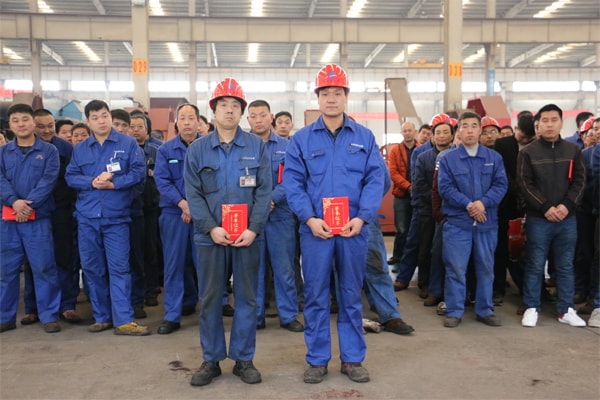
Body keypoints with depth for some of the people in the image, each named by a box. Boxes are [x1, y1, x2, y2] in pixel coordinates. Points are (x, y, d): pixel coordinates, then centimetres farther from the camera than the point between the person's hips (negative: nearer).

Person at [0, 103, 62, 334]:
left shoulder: (49, 151, 4)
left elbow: (49, 180, -7)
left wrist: (29, 203, -18)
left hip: (38, 217, -3)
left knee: (43, 267, -2)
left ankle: (49, 316, 7)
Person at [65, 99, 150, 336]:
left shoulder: (128, 144, 2)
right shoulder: (80, 149, 12)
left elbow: (138, 172, -6)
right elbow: (70, 177, 5)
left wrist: (113, 183, -18)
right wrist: (92, 182, -14)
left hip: (116, 216, -3)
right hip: (87, 216, 4)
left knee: (119, 267, -5)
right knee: (92, 268, 7)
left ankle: (123, 320, -2)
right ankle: (101, 317, 20)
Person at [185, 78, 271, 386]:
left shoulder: (257, 147, 2)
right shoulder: (197, 149, 4)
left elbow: (264, 191, -1)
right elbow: (193, 194, -1)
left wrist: (253, 229, -12)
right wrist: (211, 228, -13)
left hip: (248, 236, 0)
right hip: (210, 236, 1)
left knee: (246, 298, 8)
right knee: (210, 299, 8)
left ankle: (244, 359, 21)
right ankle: (211, 360, 22)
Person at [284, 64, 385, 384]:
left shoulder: (365, 137, 6)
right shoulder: (301, 139, 3)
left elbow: (375, 180, 0)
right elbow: (292, 182, -2)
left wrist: (362, 217, -12)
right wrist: (309, 218, -14)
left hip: (353, 229, 1)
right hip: (315, 229, -1)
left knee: (351, 294, 11)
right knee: (315, 296, 6)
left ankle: (352, 359, 24)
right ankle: (317, 360, 20)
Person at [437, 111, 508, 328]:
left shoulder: (494, 157, 7)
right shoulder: (447, 159, 2)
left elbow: (501, 185, -1)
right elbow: (445, 188, -7)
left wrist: (483, 202, -17)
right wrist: (468, 205, -17)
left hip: (487, 223, 2)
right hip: (457, 223, -2)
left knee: (486, 268, 11)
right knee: (455, 269, 1)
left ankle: (485, 310, 23)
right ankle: (454, 311, 11)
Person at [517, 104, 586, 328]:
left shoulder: (573, 150, 8)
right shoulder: (528, 152, -1)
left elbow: (579, 181, 4)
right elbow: (524, 184, -6)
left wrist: (567, 205, -11)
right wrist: (546, 208, -15)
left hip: (567, 219, 3)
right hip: (538, 218, -3)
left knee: (565, 266, 10)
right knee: (535, 266, 3)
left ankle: (566, 310, 20)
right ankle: (532, 308, 14)